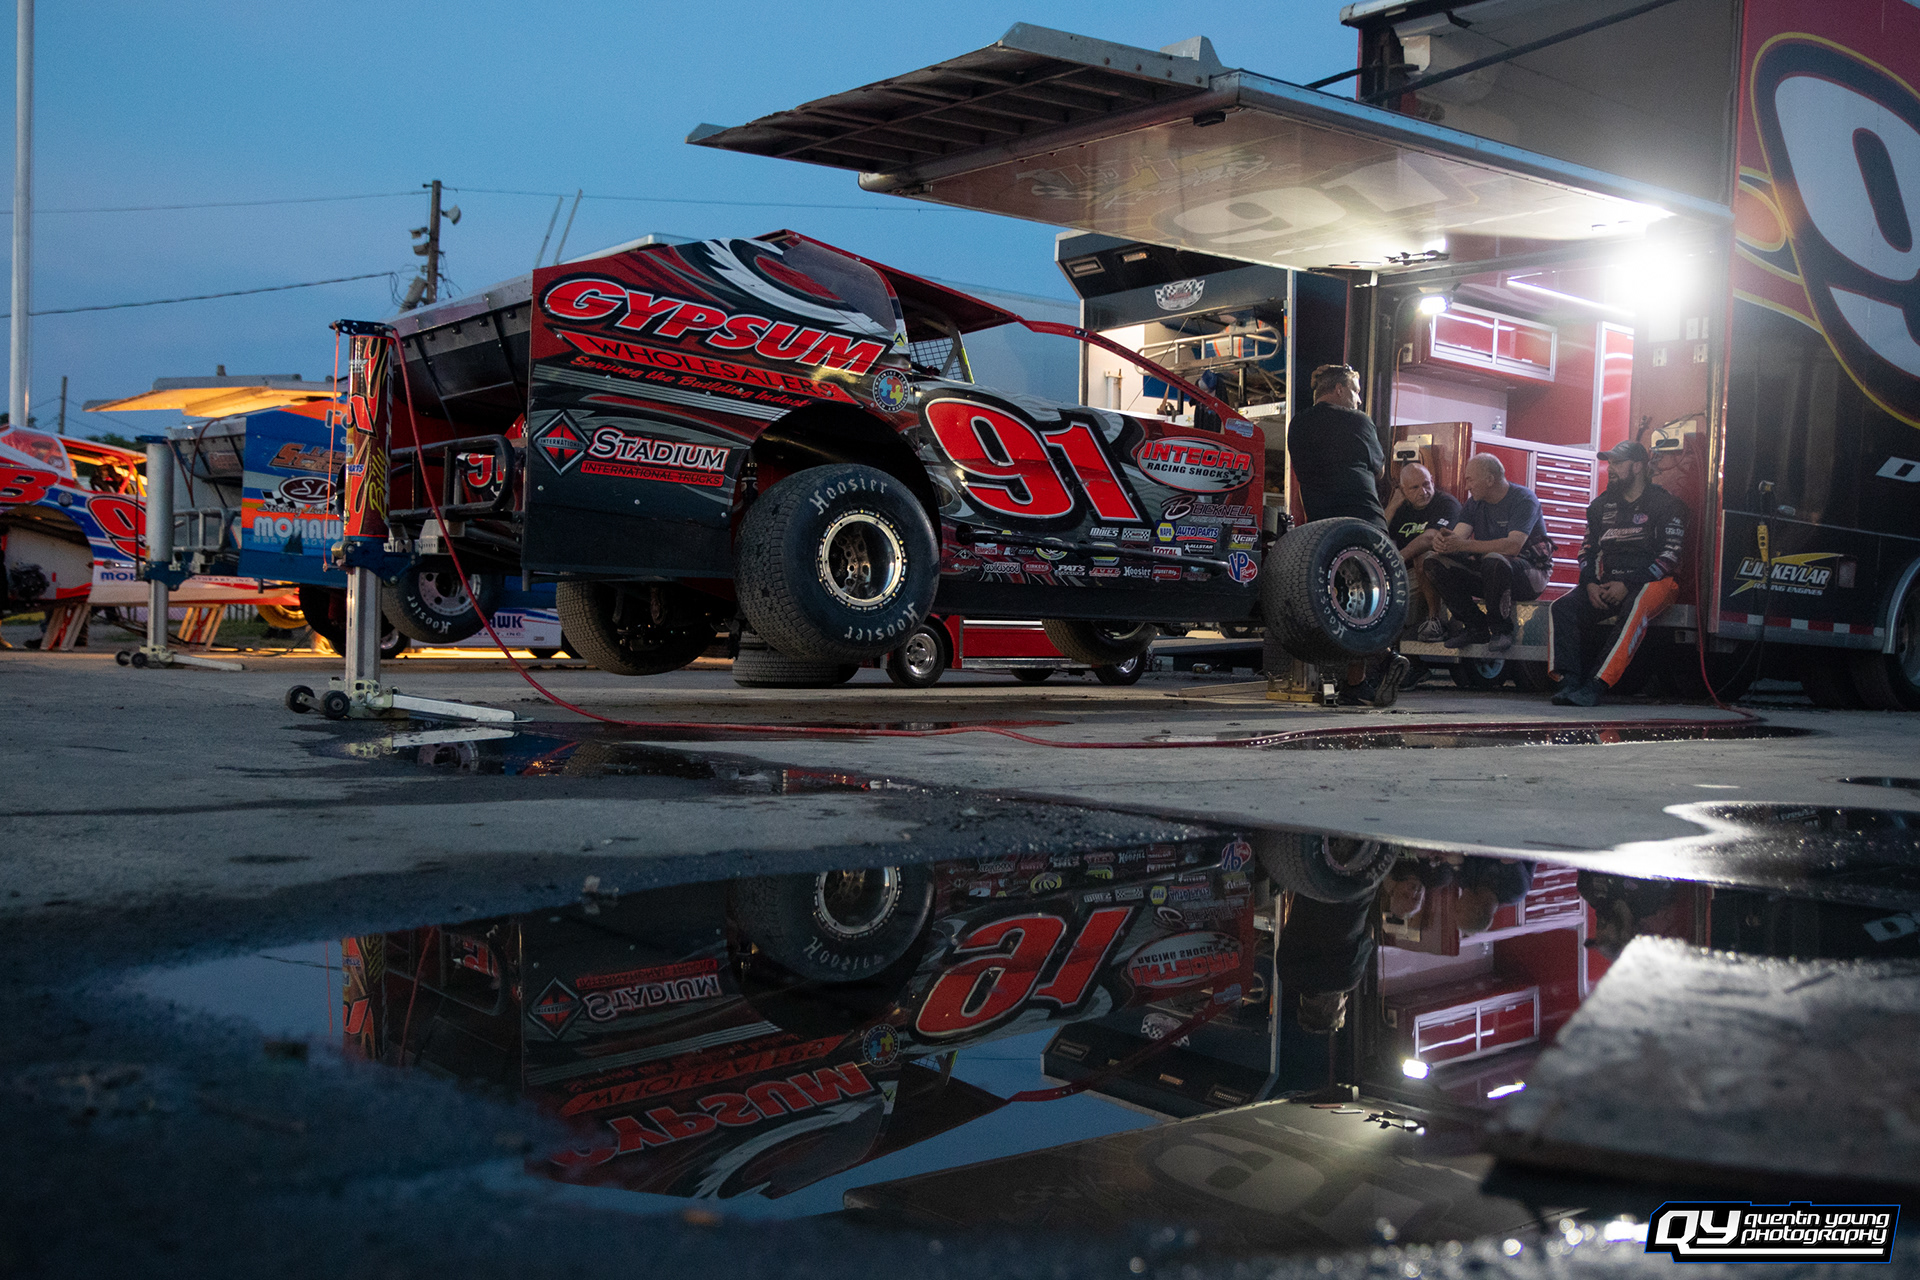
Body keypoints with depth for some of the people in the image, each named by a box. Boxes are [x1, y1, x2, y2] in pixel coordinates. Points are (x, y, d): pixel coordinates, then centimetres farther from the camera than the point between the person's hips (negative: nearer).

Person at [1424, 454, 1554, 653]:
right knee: (1435, 561, -12)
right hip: (1486, 571, 7)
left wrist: (1464, 545, -34)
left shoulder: (1523, 499, -13)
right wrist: (1443, 540, -31)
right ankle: (1475, 628, -12)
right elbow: (1457, 536, -5)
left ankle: (1501, 630, -20)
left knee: (1494, 560, -40)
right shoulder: (1475, 502, 9)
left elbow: (1513, 546, -28)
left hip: (1529, 573, -7)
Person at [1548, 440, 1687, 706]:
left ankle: (1596, 686, -46)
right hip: (1607, 583, 6)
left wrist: (1627, 585, -19)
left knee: (1635, 610, -39)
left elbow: (1669, 556, -10)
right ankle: (1569, 682, -29)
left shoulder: (1666, 504, -2)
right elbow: (1587, 551, 16)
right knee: (1562, 608, -20)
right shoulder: (1601, 506, 16)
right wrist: (1590, 584, -5)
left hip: (1651, 582, -6)